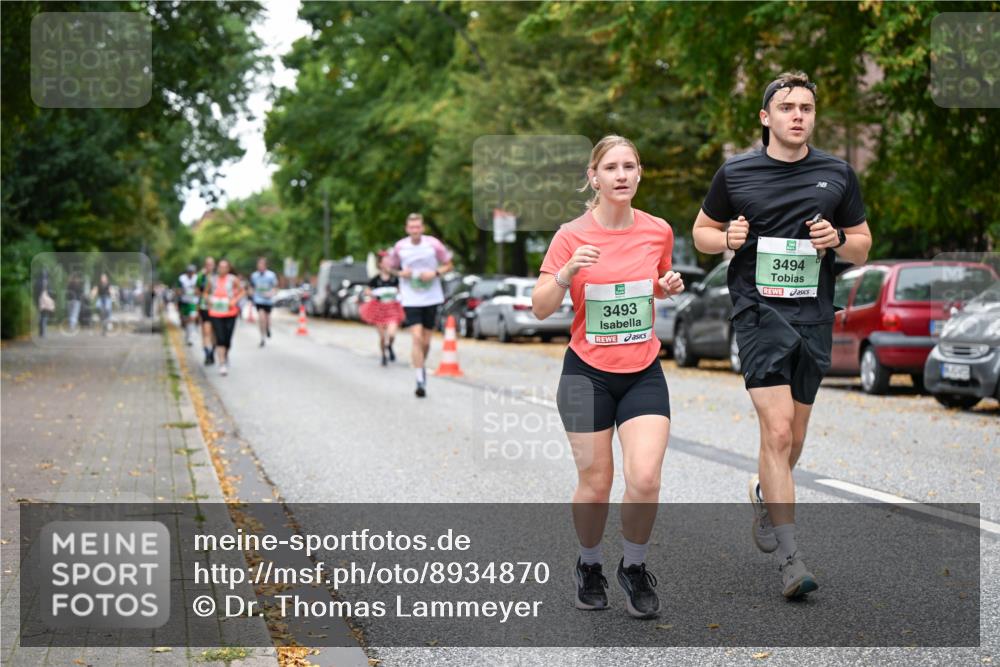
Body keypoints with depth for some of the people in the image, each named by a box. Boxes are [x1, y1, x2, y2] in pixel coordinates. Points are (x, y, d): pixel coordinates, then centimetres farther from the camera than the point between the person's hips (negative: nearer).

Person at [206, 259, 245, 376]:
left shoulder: (233, 279, -2)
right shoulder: (213, 280, 5)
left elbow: (242, 291, 5)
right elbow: (207, 293, 19)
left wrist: (235, 300, -10)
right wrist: (209, 300, 0)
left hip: (230, 313, -1)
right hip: (215, 313, 1)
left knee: (227, 339, 4)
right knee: (219, 339, -11)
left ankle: (226, 355, 36)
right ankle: (222, 364, -12)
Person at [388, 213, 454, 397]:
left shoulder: (434, 244, -4)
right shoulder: (399, 247, -2)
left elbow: (448, 265, 6)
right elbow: (392, 268, 13)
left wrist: (435, 273, -13)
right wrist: (401, 273, -9)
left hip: (431, 299, 1)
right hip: (411, 300, -1)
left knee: (426, 341, 8)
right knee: (417, 338, -15)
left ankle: (422, 367, 38)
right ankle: (420, 380, -12)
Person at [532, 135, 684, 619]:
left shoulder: (658, 231, 1)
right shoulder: (571, 236, -7)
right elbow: (541, 308, -6)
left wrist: (669, 287, -3)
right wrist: (567, 273, -24)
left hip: (643, 373, 2)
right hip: (588, 373, -2)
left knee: (645, 478, -13)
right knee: (595, 484, 4)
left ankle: (634, 567, 12)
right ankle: (589, 566, 32)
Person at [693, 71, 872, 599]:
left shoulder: (837, 174, 8)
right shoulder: (736, 173, 3)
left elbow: (863, 246, 15)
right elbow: (701, 231, 14)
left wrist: (837, 239, -7)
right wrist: (728, 238, -8)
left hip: (814, 315, 4)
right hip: (759, 311, -3)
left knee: (794, 435, 12)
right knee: (777, 430, -15)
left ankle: (765, 496, 45)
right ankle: (789, 560, -14)